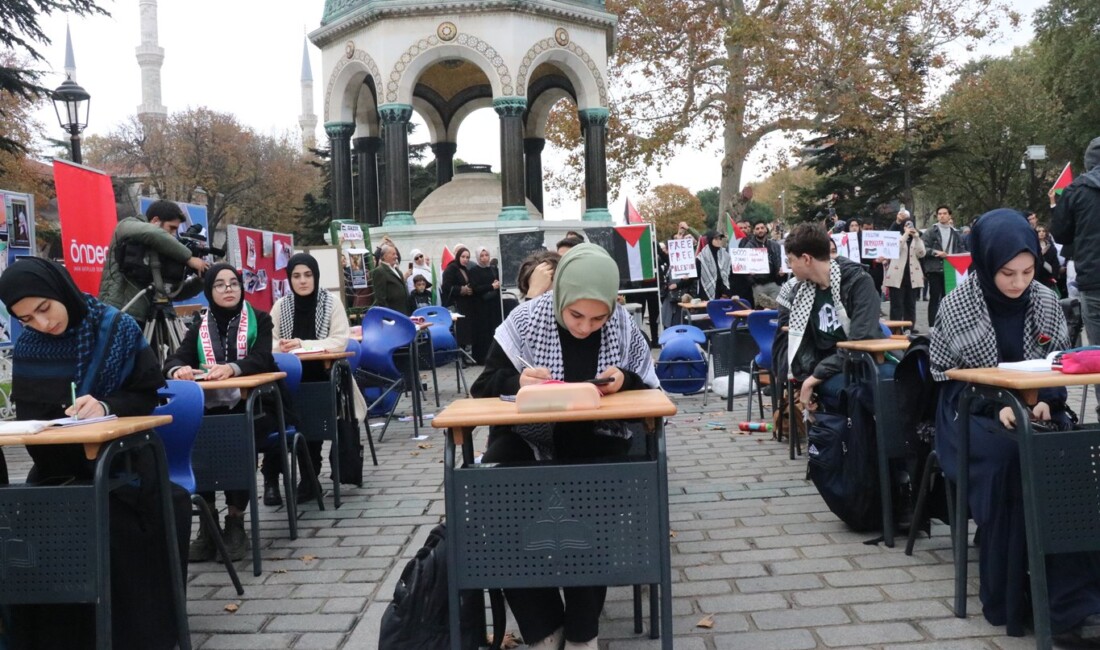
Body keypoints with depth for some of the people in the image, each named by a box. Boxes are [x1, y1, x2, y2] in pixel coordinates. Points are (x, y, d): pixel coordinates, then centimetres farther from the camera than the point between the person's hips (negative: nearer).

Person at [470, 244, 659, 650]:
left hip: (596, 442, 0)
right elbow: (483, 387, 0)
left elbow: (648, 391, 6)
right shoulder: (525, 320, -5)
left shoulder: (624, 327, -2)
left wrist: (624, 380, -17)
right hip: (528, 438, 1)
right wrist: (517, 382, -22)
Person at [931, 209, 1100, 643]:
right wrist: (996, 406, -19)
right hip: (974, 414, -3)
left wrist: (1046, 401, -11)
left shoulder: (1046, 302, 4)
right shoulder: (957, 306, -6)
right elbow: (950, 377, -4)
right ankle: (1010, 599, -21)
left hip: (1033, 410, 3)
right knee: (1010, 460, -34)